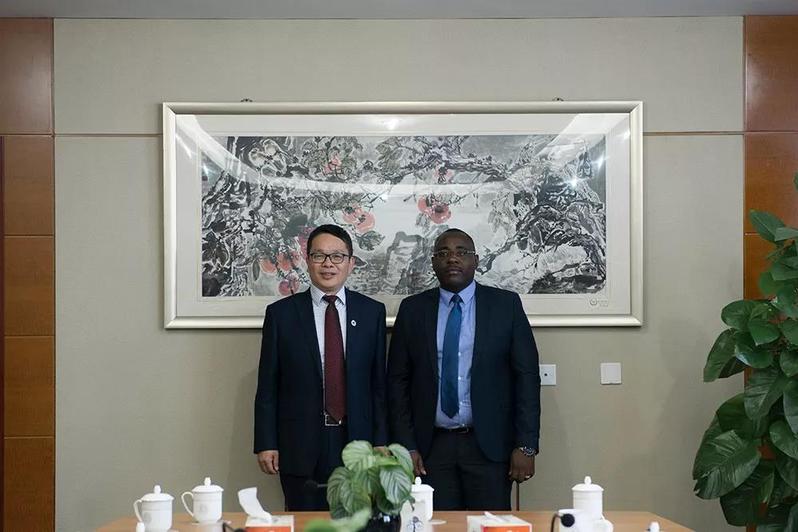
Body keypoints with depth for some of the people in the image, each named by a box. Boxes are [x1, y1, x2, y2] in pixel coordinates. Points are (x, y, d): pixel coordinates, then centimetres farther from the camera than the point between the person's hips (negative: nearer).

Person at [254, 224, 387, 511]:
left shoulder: (372, 312, 6)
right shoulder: (281, 313, 3)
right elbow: (267, 385, 3)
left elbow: (379, 382, 6)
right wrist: (266, 444, -2)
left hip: (356, 442, 1)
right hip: (301, 446, -1)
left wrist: (380, 441, 2)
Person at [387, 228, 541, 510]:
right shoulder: (412, 309, 6)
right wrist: (406, 446, -1)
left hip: (489, 445, -1)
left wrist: (526, 446, -6)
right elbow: (397, 380, 6)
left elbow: (527, 376, 0)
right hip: (431, 448, 1)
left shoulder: (506, 305, 2)